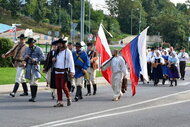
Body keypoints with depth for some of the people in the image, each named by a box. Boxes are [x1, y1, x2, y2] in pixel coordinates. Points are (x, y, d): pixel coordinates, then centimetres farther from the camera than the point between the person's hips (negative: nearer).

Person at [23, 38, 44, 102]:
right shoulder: (27, 49, 13)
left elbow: (42, 57, -6)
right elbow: (24, 56, 18)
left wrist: (36, 60, -21)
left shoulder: (38, 49, -3)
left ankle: (34, 97, -12)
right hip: (29, 66, 6)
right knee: (30, 82, 9)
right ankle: (32, 96, 16)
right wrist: (25, 57, -5)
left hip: (35, 66, -5)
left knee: (34, 82, -13)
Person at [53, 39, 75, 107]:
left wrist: (72, 71, -16)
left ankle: (69, 98, 16)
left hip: (64, 72, -6)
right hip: (57, 72, 6)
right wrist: (54, 59, 4)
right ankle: (60, 102, 8)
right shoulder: (58, 52, 16)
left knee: (64, 86, -9)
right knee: (58, 87, 4)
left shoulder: (68, 52, -3)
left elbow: (71, 62, -7)